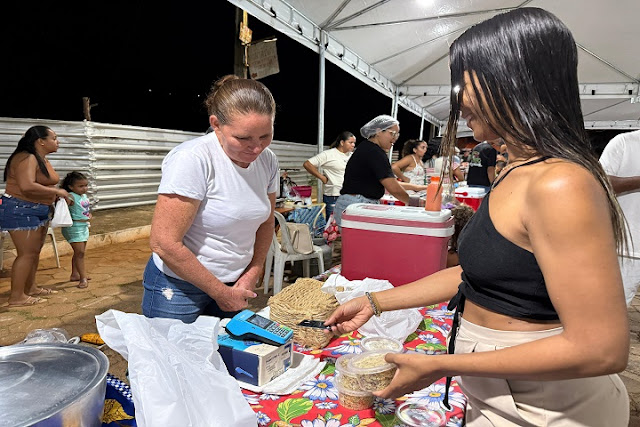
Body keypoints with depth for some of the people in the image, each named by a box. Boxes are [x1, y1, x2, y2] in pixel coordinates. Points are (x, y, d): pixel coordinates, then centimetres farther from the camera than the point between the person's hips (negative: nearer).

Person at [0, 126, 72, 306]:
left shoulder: (43, 159, 12)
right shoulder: (26, 158, -18)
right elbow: (27, 186, -31)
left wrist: (57, 195, 6)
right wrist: (57, 191, -22)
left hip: (38, 211, 10)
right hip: (20, 210, -10)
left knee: (35, 251, 15)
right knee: (27, 253, -7)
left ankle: (30, 288, 26)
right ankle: (16, 297, 0)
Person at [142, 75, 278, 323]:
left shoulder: (267, 160, -4)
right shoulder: (192, 159, -24)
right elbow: (164, 244, -24)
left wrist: (252, 275, -1)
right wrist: (220, 292, -15)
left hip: (233, 286, 6)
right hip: (178, 286, -5)